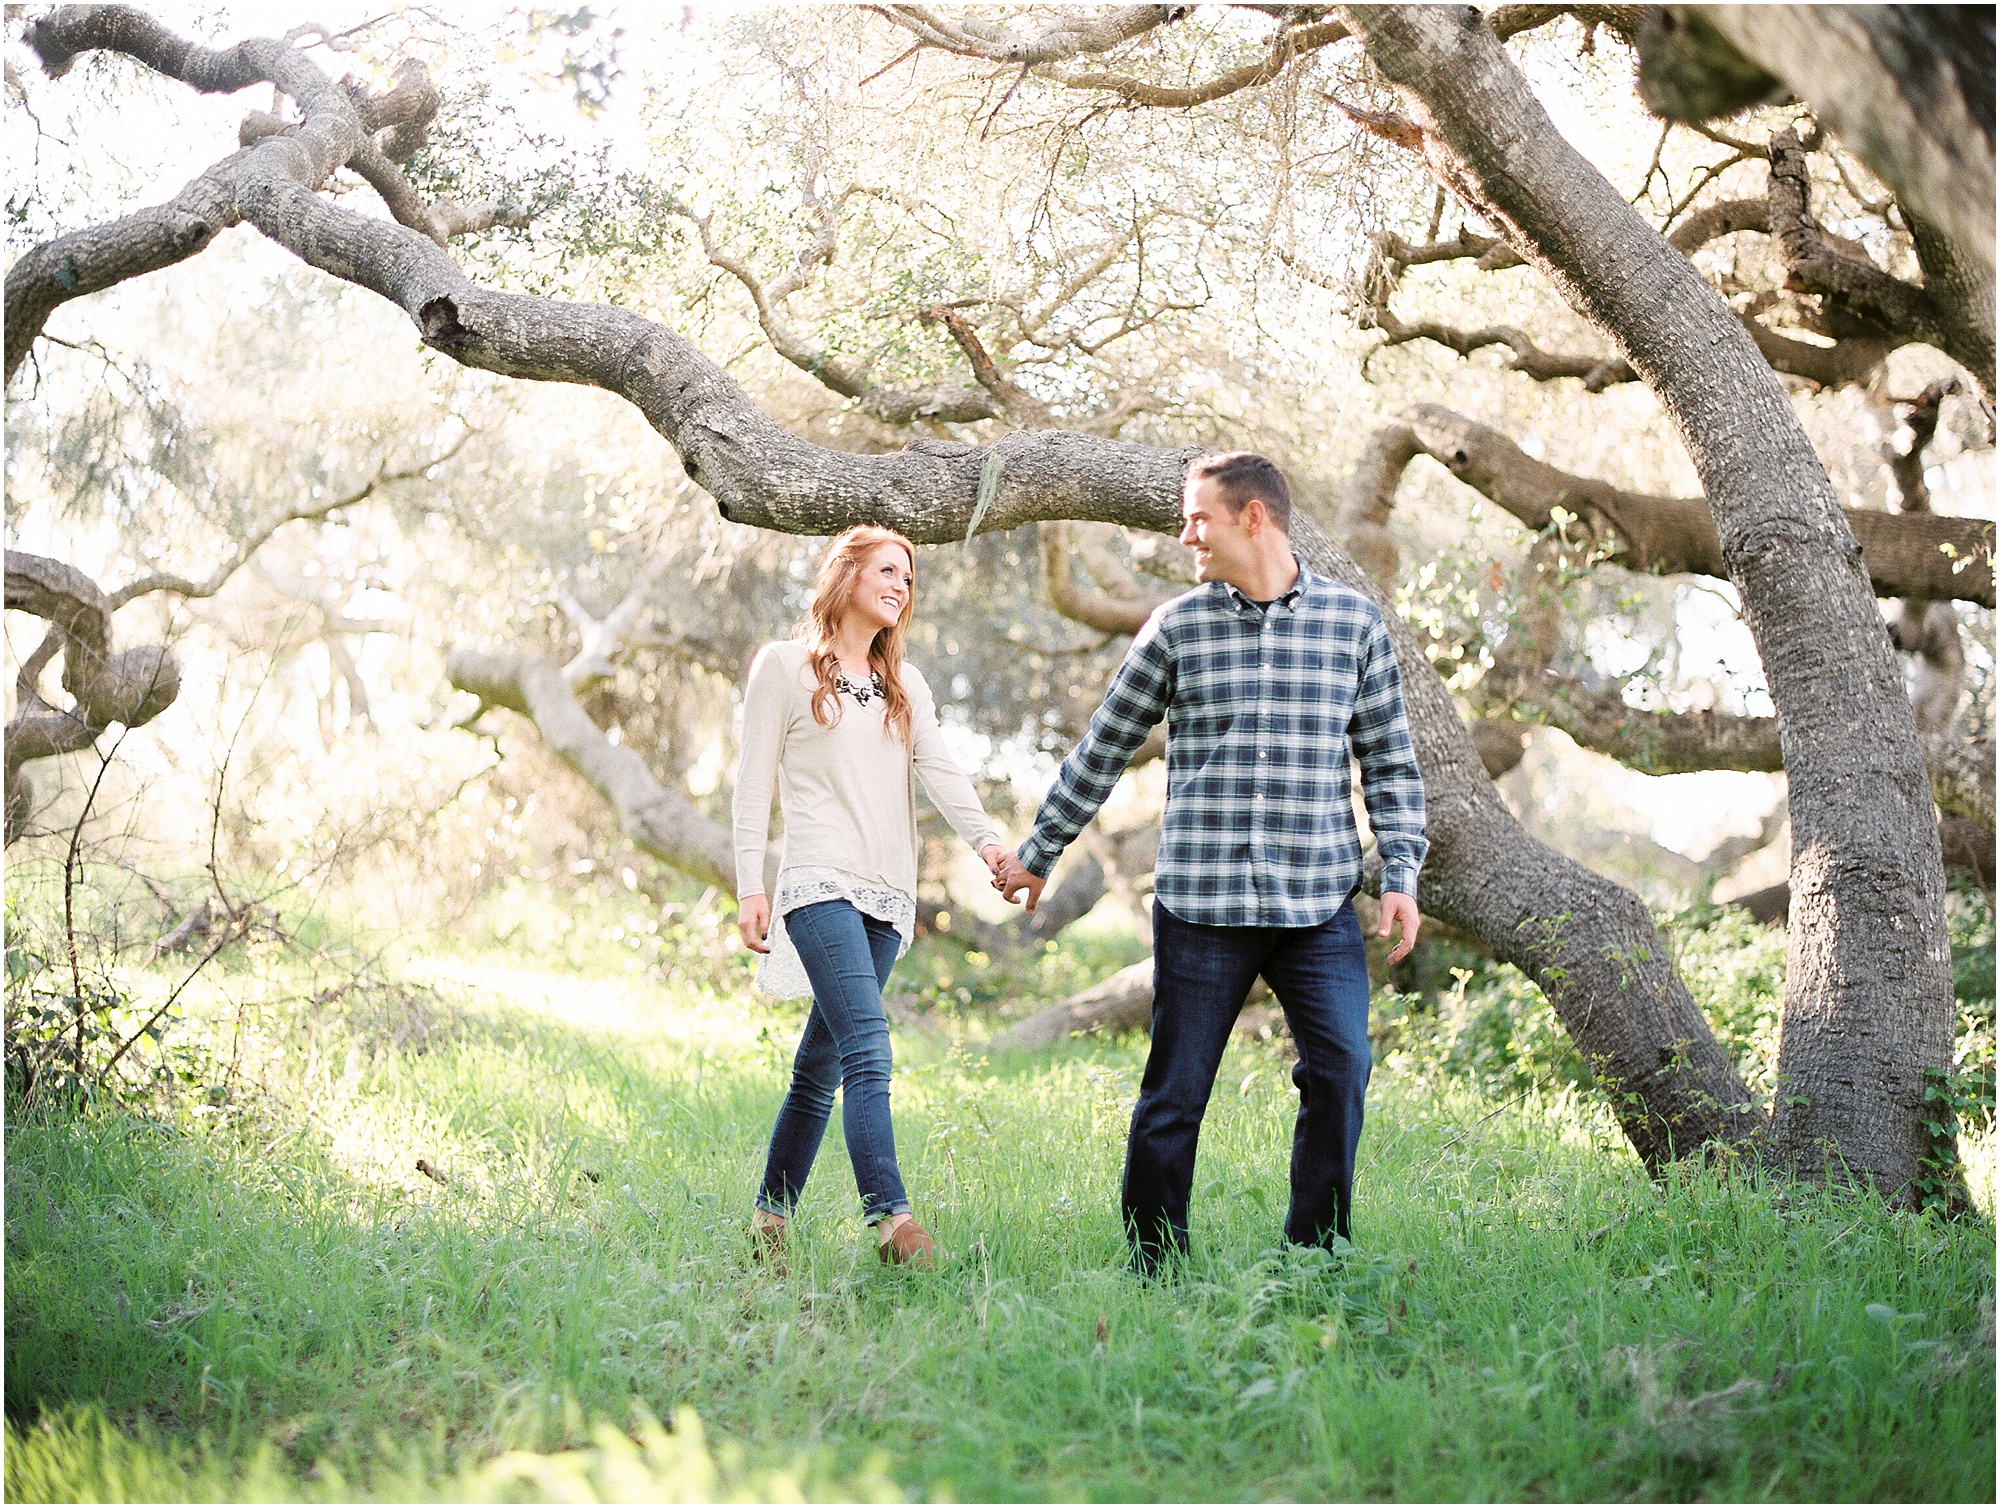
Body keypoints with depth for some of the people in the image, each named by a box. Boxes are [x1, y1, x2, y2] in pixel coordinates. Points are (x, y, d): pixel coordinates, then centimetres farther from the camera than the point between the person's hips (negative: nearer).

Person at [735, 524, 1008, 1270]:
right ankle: (890, 1220, -32)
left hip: (888, 897, 6)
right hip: (820, 881, -6)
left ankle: (770, 1220, 13)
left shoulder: (905, 685, 21)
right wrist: (749, 887, -6)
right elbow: (755, 781, 3)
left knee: (821, 1065, 6)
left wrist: (988, 841, -12)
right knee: (868, 1052, -21)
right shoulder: (785, 665, 6)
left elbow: (939, 771, 6)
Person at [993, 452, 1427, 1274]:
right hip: (1199, 904, 0)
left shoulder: (1353, 620, 6)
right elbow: (1103, 750, 13)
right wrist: (1037, 854, 18)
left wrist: (1401, 874, 0)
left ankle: (1314, 1260, 3)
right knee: (1174, 1095, 2)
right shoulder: (1177, 627, 5)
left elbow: (1390, 760, 10)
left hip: (1318, 905, 0)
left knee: (1340, 1069, -11)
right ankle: (1154, 1270, 15)